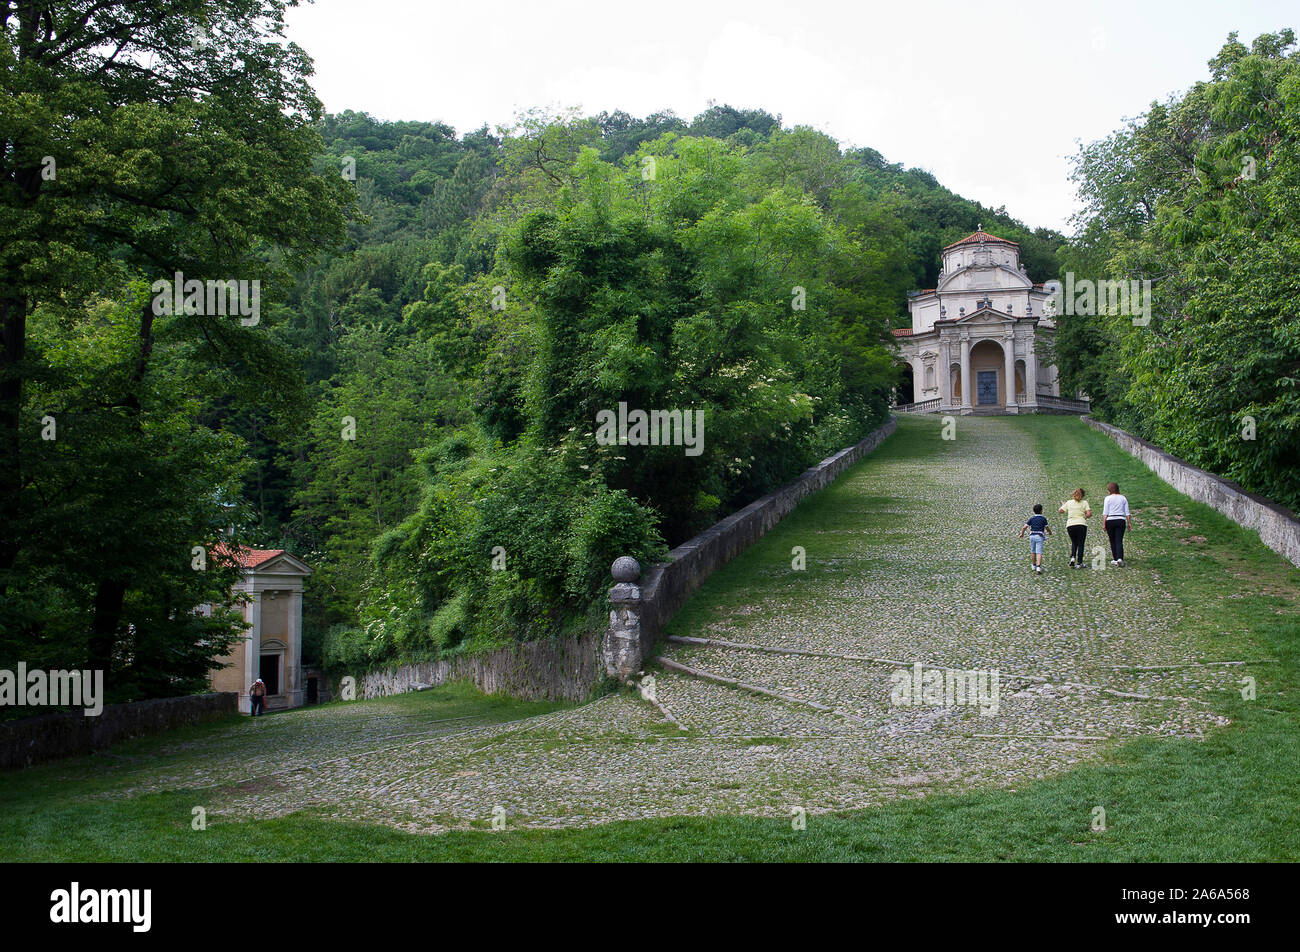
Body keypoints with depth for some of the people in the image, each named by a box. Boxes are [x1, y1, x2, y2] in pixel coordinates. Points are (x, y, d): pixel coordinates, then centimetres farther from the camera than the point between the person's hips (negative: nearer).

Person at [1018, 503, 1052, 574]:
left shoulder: (1032, 518, 6)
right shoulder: (1043, 518, 1)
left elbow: (1024, 527, 2)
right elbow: (1047, 528, 2)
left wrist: (1022, 534, 19)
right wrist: (1050, 532, 24)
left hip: (1032, 536, 3)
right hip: (1039, 536, -3)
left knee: (1033, 551, 17)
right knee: (1039, 552, -8)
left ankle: (1034, 566, 27)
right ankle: (1038, 567, -21)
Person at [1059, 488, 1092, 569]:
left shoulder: (1069, 502, 8)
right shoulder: (1084, 502, 2)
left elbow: (1060, 511, 13)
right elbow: (1089, 514, -8)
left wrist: (1063, 505, 31)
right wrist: (1085, 516, 13)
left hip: (1070, 525, 2)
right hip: (1081, 524, -2)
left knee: (1074, 543, 19)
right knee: (1080, 544, 5)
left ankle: (1072, 557, -2)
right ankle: (1079, 563, 2)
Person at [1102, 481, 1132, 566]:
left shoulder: (1108, 498, 0)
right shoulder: (1123, 498, 9)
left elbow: (1105, 513, -5)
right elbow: (1127, 513, 8)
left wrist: (1104, 524, -3)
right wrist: (1129, 523, 13)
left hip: (1110, 520, -2)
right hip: (1121, 520, 2)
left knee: (1112, 541, 9)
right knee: (1119, 540, -1)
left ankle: (1115, 559, 13)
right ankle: (1120, 558, -18)